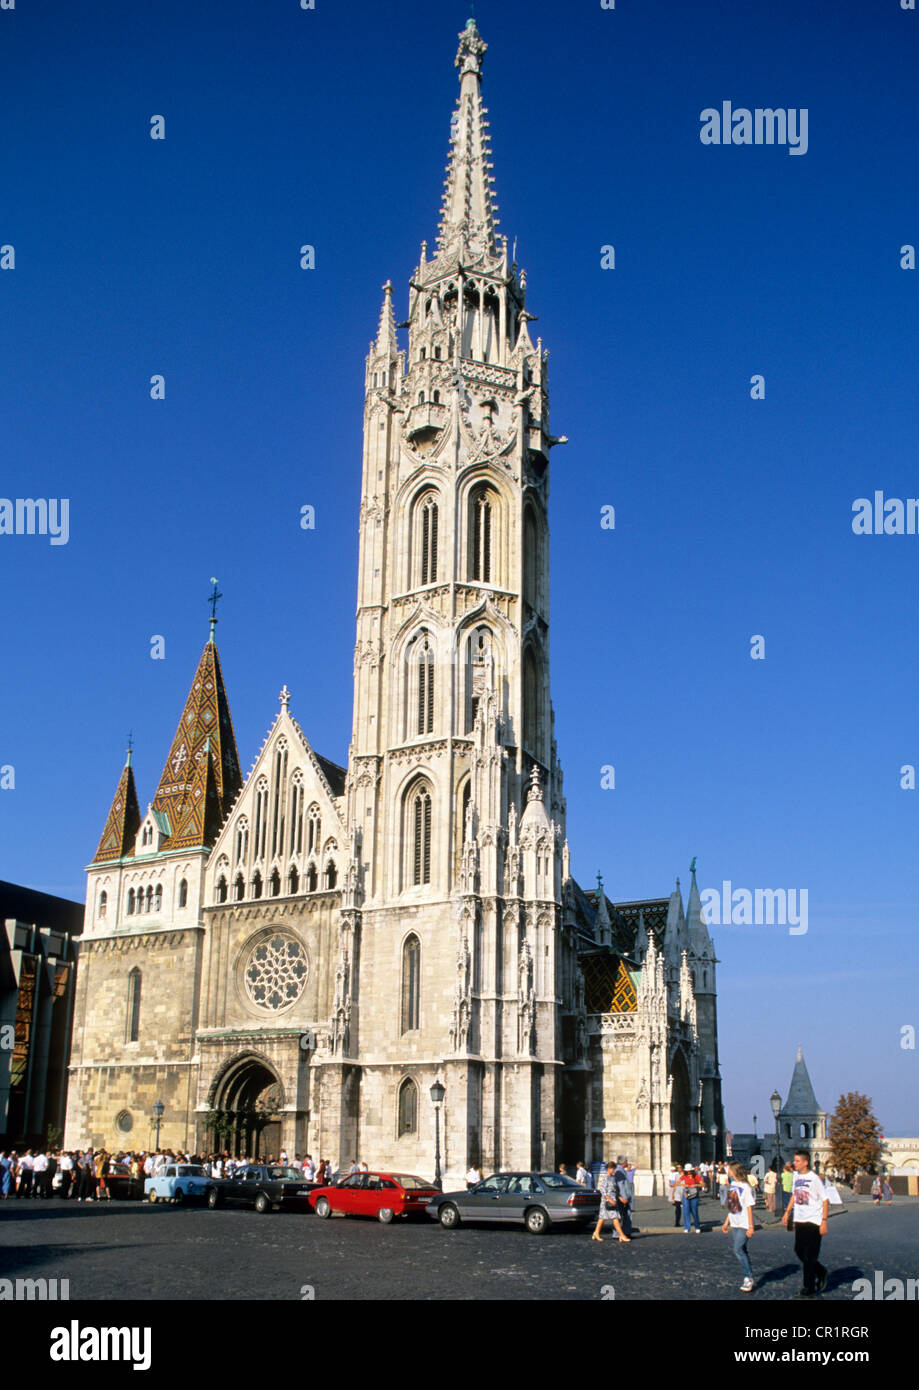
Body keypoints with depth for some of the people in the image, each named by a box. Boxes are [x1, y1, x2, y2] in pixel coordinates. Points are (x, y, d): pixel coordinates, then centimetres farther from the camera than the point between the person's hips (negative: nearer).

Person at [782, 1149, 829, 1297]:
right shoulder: (796, 1176, 6)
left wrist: (824, 1221, -15)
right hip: (799, 1221, 7)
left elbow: (825, 1200, -11)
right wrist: (787, 1213, 16)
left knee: (810, 1256, -2)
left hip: (813, 1222, -7)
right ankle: (821, 1273, 31)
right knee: (799, 1251, 10)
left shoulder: (814, 1179, -14)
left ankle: (809, 1288, 9)